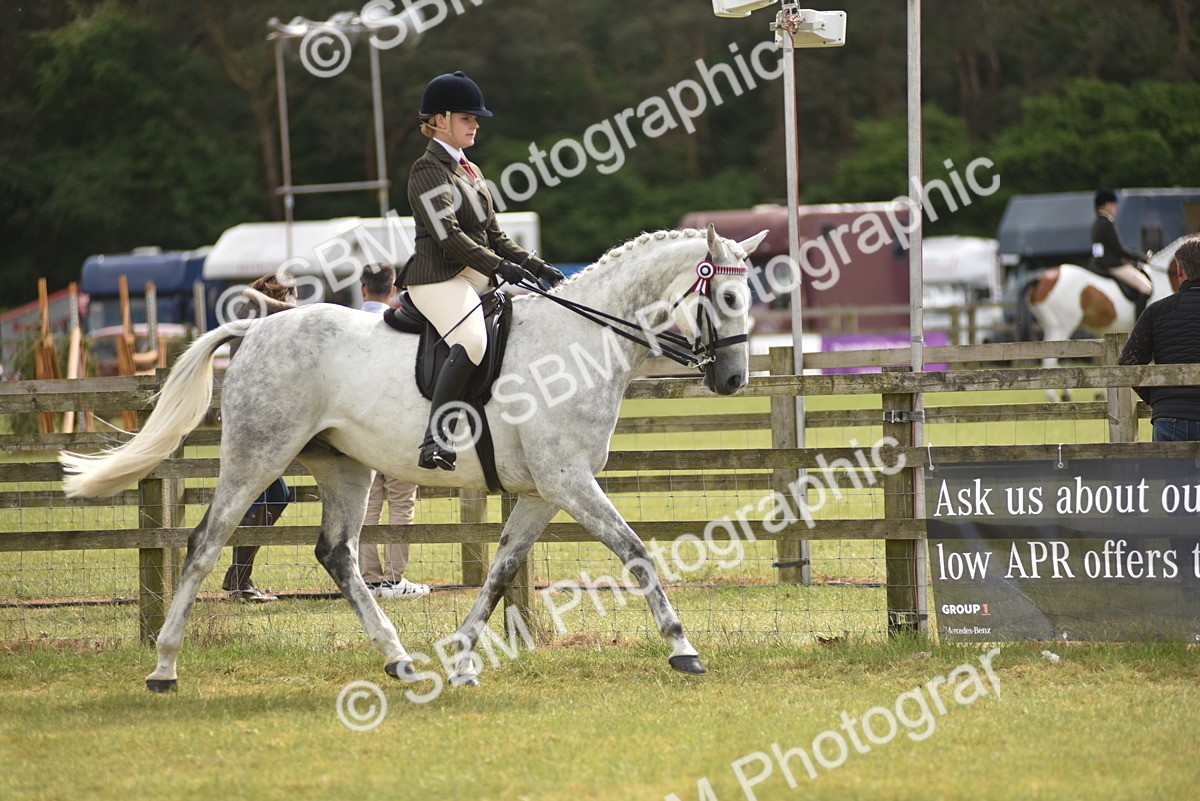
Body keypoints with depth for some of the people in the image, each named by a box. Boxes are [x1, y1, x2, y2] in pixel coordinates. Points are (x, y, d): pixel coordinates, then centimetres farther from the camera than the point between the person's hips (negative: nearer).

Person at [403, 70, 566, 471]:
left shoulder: (469, 171, 23)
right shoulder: (427, 171, -6)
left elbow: (493, 234, 23)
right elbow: (446, 234, -18)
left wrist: (534, 265, 9)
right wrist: (498, 267, -26)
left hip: (479, 277, 10)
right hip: (439, 278, -10)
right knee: (471, 340, -34)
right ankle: (435, 441, -38)